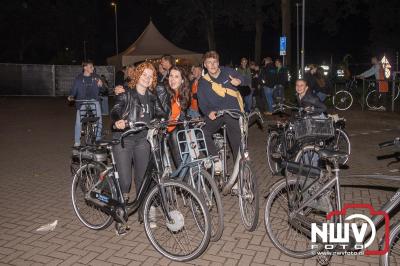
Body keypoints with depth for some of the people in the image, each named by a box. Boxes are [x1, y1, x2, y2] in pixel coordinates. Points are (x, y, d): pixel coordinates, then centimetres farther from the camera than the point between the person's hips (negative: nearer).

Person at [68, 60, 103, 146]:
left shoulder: (95, 77, 9)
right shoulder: (79, 78, 4)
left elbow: (98, 91, 11)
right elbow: (74, 89, 6)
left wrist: (100, 86, -9)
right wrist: (71, 96, -13)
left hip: (94, 100, 2)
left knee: (99, 120, -5)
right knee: (78, 122, -6)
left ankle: (98, 138, 14)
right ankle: (77, 142, 7)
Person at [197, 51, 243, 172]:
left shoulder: (227, 71, 0)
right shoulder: (203, 82, 1)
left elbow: (241, 78, 15)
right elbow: (202, 103, -1)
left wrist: (238, 81, -9)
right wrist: (209, 112, -22)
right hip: (215, 114, 1)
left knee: (237, 143, -3)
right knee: (203, 132, -18)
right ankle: (216, 160, -6)